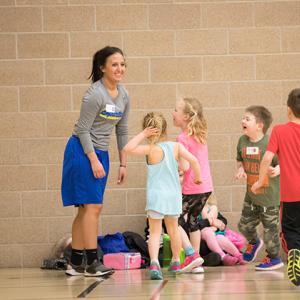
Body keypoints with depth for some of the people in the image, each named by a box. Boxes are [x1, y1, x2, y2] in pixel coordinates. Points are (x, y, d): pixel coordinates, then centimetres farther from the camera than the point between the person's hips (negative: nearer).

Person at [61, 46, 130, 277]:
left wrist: (123, 163, 12)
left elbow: (122, 131, 13)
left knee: (86, 209, 8)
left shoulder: (124, 96, 7)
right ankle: (91, 263, -7)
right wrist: (94, 161, -17)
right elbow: (83, 129, -15)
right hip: (82, 151, -8)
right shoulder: (95, 95, -16)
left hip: (101, 153, 8)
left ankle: (76, 263, 13)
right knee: (93, 206, -10)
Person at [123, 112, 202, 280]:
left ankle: (154, 262, -26)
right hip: (174, 196, 4)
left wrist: (142, 135, -13)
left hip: (156, 196, -4)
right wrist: (198, 177, 5)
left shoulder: (151, 149, -12)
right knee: (173, 229, 22)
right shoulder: (176, 146, -3)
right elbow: (193, 160, -11)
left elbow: (127, 149, -20)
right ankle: (176, 262, 37)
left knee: (155, 232, -4)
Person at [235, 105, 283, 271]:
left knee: (270, 228, 3)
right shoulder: (243, 141, 0)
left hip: (270, 196, -6)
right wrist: (241, 169, -4)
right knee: (245, 224, 13)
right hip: (251, 194, 6)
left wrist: (276, 170, -35)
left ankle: (273, 257, 24)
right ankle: (254, 242, 45)